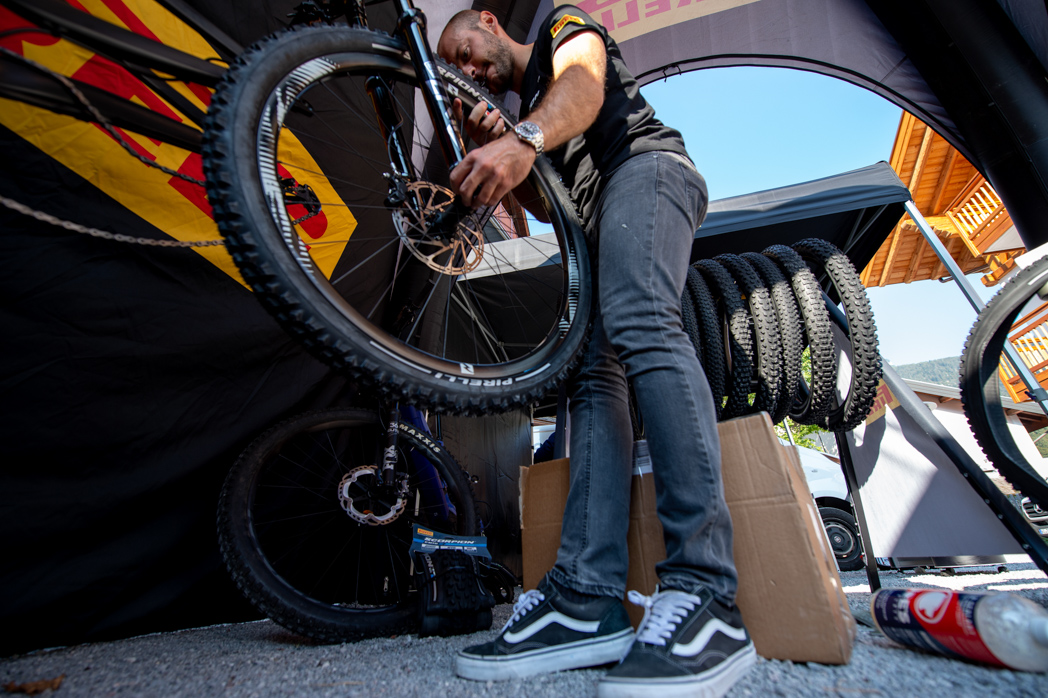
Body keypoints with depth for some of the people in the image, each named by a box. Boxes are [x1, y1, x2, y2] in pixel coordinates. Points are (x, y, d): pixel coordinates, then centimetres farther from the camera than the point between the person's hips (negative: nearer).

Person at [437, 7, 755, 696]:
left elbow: (585, 83, -8)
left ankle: (705, 594, -39)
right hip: (605, 217, 8)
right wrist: (498, 148, 2)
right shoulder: (525, 111, 36)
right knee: (592, 373, -12)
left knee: (643, 328, -33)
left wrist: (524, 139, -29)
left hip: (646, 164, -7)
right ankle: (590, 599, -21)